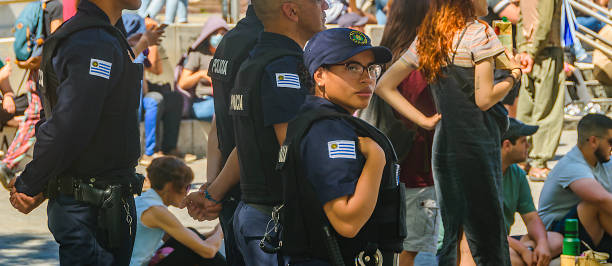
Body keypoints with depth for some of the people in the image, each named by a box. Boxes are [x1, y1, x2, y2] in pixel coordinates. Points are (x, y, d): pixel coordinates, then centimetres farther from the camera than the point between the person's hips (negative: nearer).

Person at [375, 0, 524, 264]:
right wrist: (514, 74, 4)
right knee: (489, 235, -4)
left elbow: (384, 86, 11)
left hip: (443, 146, 7)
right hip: (476, 148, -7)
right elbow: (484, 99, -11)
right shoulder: (479, 33, -8)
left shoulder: (426, 38, 11)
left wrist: (424, 120, 7)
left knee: (450, 235, 12)